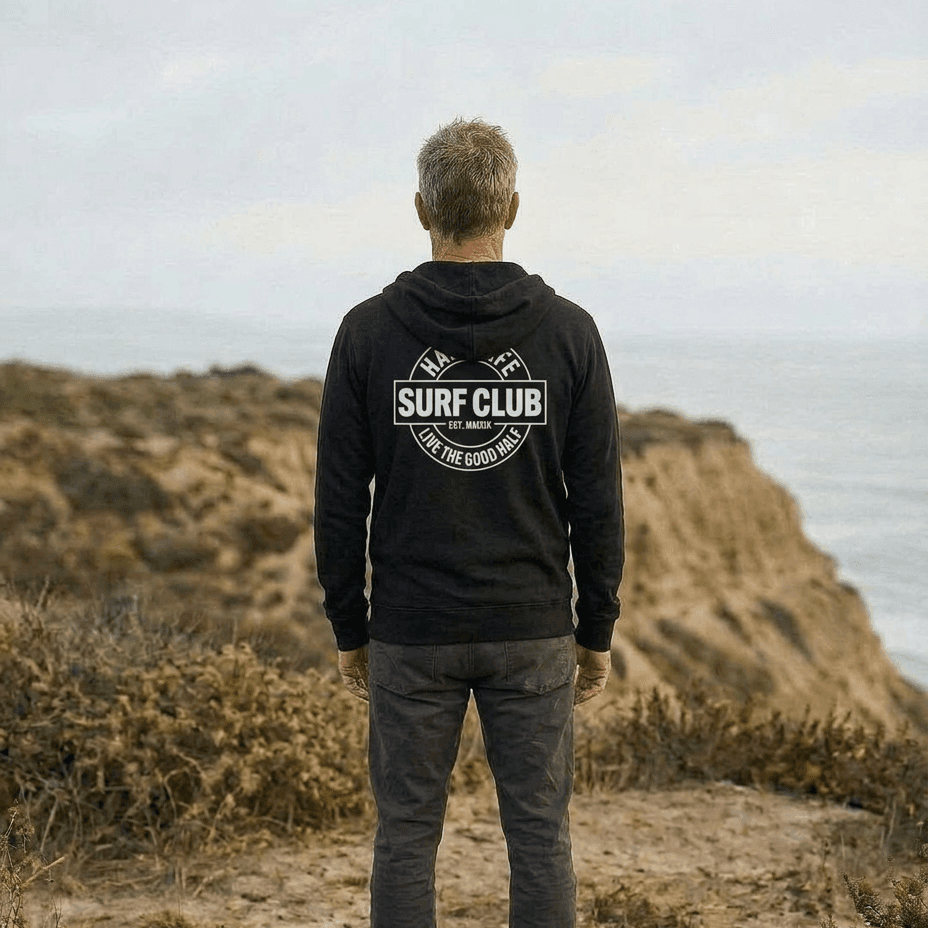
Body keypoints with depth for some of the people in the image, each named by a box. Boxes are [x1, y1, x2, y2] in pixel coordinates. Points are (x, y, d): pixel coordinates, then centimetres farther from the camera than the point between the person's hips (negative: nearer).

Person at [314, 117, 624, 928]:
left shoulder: (368, 332, -6)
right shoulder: (569, 332, -6)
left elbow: (340, 500, -3)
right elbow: (597, 501, -4)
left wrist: (349, 630, 8)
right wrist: (597, 631, 7)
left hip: (412, 636, 0)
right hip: (532, 634, 0)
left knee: (406, 839, 9)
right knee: (541, 839, 9)